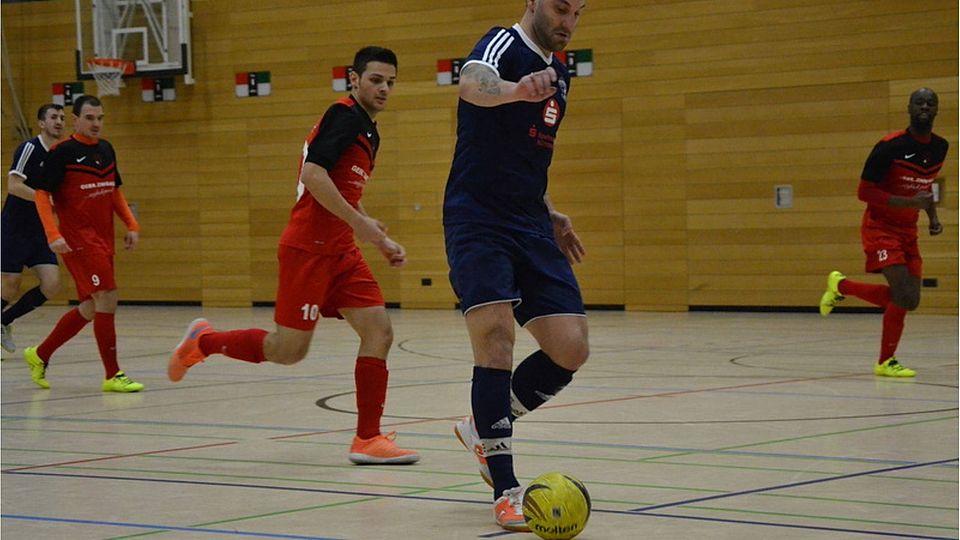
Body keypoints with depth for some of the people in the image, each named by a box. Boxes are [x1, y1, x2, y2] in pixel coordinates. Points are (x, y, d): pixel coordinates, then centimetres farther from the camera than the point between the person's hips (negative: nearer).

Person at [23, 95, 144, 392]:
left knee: (90, 308, 11)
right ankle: (112, 376, -9)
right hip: (78, 239, -8)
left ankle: (40, 355, 28)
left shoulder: (106, 150, 12)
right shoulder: (62, 152, -9)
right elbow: (41, 194, -9)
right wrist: (53, 235, -19)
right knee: (107, 299, -15)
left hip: (103, 240, 8)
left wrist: (131, 224, 10)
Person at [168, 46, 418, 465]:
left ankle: (368, 438, -2)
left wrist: (382, 241, 24)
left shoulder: (368, 132, 18)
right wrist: (358, 222, -23)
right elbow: (313, 172, -24)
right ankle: (203, 341, 19)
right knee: (288, 349, -4)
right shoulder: (344, 116, -11)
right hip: (308, 247, -9)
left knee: (378, 332, -3)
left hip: (338, 250, 9)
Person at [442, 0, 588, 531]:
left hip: (530, 228, 8)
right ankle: (506, 492, -16)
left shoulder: (558, 75, 18)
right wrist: (517, 89, -55)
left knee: (571, 349, -3)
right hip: (477, 222, -8)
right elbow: (473, 84, -34)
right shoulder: (504, 45, -8)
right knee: (495, 334, -21)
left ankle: (484, 428, 21)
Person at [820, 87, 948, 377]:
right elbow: (864, 191, -17)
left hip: (907, 232, 7)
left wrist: (933, 217, 8)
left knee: (907, 299, 2)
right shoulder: (890, 146, -18)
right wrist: (910, 202, -26)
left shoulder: (939, 147, 4)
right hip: (881, 229, -7)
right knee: (905, 296, -20)